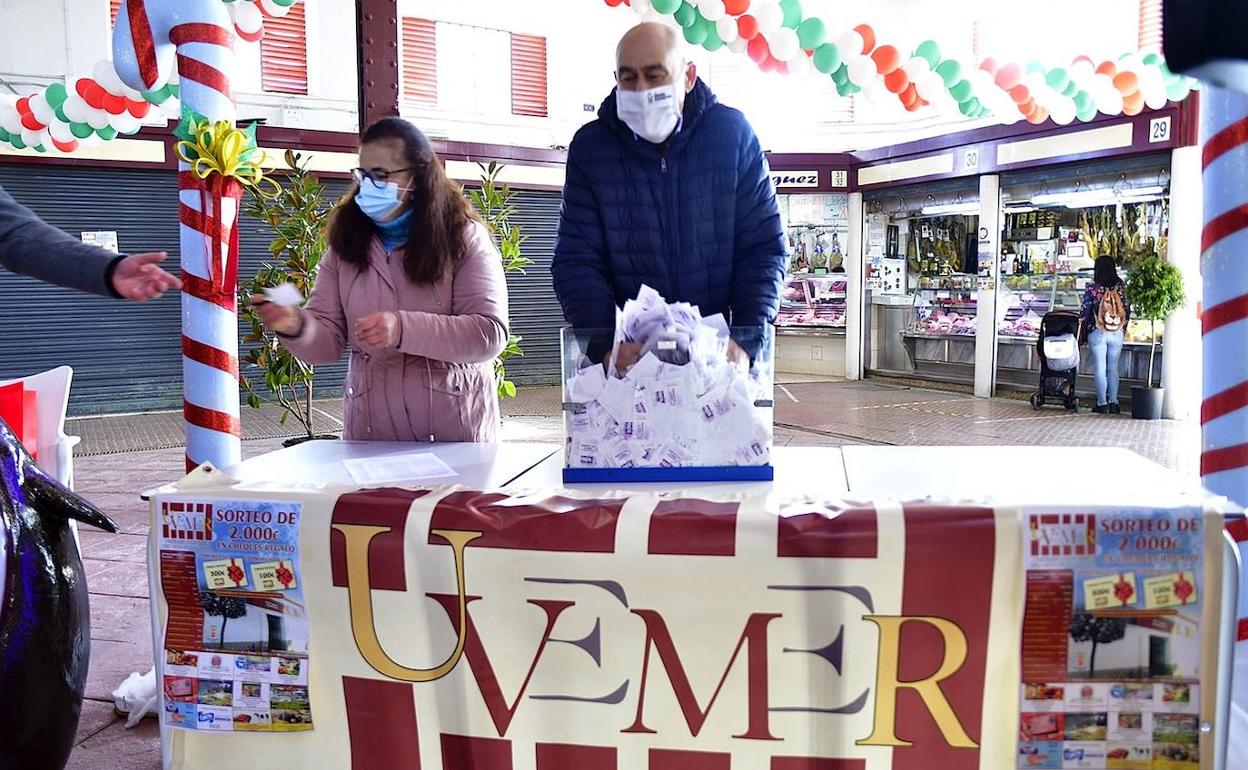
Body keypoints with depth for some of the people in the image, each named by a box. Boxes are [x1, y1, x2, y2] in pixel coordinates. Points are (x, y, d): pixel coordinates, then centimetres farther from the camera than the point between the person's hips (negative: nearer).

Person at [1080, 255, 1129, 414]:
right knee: (1113, 368, 12)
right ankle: (1113, 403, 10)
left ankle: (1102, 404, 3)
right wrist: (1122, 328, 18)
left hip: (1097, 333, -3)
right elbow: (1127, 310, 5)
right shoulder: (1120, 288, 0)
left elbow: (1085, 312, -6)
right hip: (1117, 334, 3)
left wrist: (1083, 334, 5)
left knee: (1100, 369, 3)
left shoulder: (1092, 288, -9)